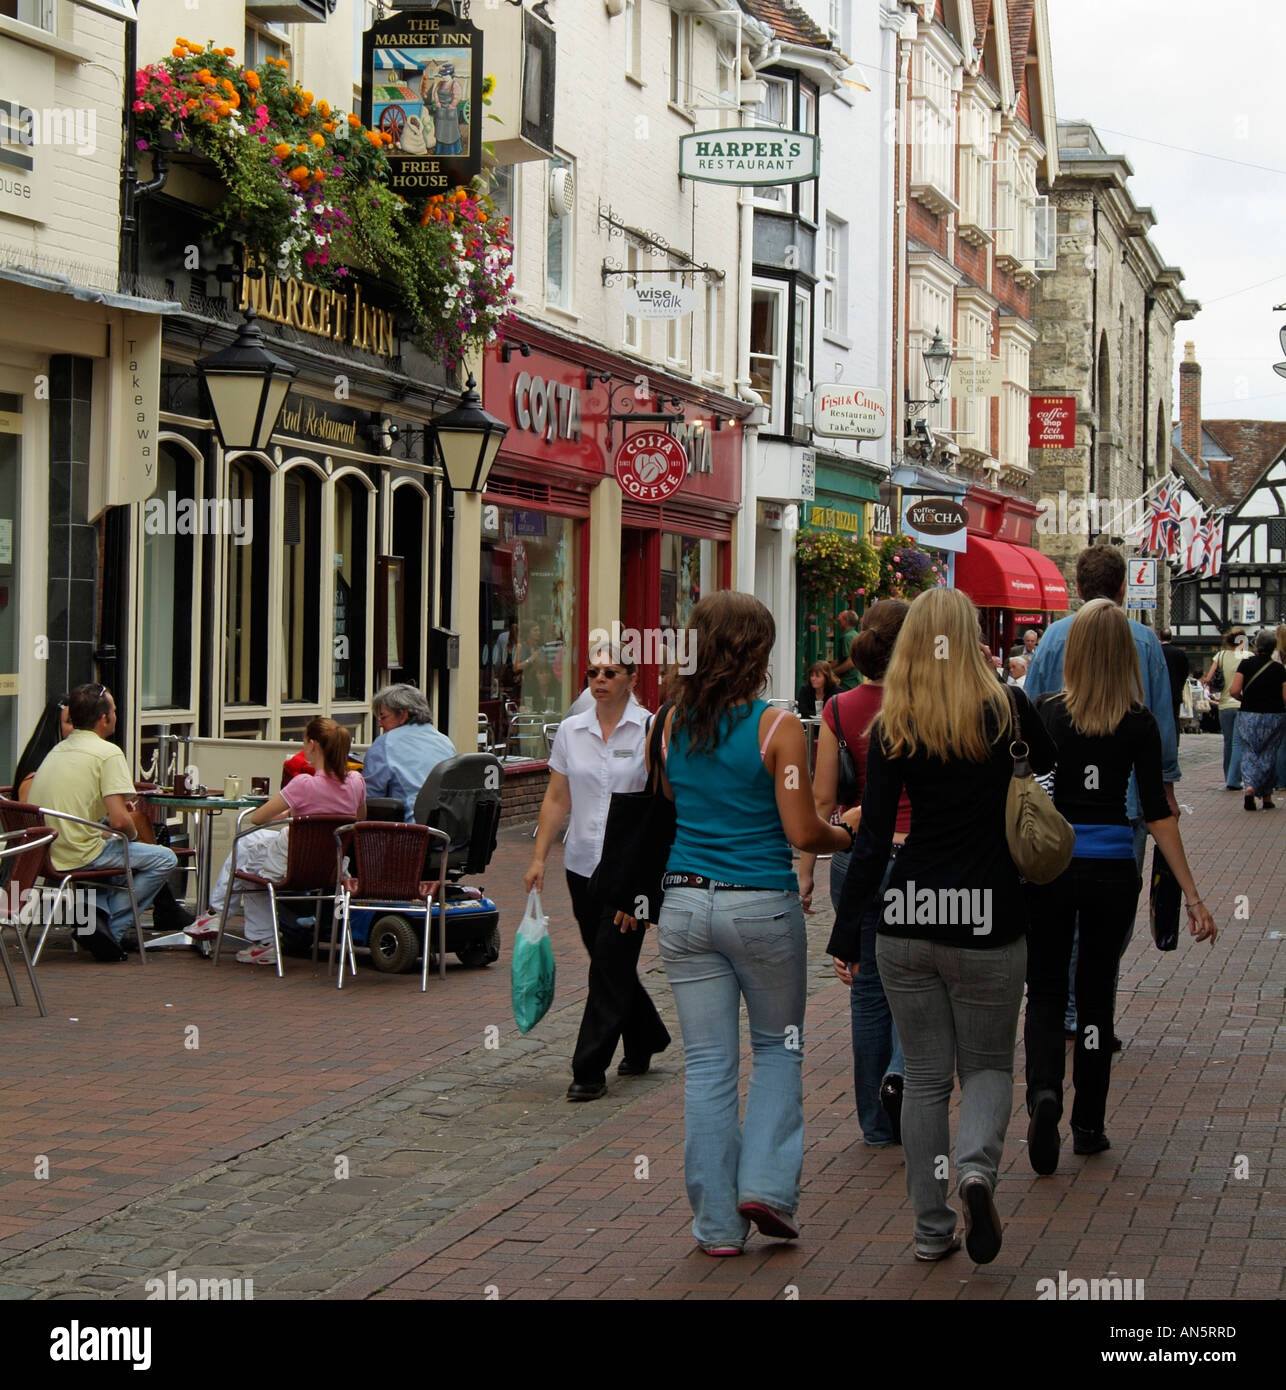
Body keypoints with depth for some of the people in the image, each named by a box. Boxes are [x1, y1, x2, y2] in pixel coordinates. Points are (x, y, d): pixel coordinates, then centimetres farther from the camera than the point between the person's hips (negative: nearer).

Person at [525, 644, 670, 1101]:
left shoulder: (650, 730, -5)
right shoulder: (571, 731, 6)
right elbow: (556, 798, 10)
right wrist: (538, 857, 4)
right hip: (583, 862, 5)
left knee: (611, 964, -7)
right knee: (609, 961, 12)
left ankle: (590, 1070, -2)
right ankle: (644, 1043, 34)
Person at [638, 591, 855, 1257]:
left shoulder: (673, 724, 3)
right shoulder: (776, 727, -11)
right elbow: (802, 833, -11)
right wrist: (847, 834, 8)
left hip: (686, 904, 3)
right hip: (762, 904, -3)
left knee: (707, 1064, 7)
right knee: (778, 1047, 17)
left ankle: (717, 1221, 10)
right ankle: (765, 1183, 4)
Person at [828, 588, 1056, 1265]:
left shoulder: (892, 726, -3)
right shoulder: (1005, 709, -5)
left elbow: (873, 839, -4)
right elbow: (1053, 772, 14)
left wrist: (846, 934, 1)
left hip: (907, 920, 1)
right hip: (989, 921, -1)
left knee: (925, 1077, 12)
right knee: (988, 1063, 14)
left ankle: (932, 1229, 13)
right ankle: (976, 1165, -14)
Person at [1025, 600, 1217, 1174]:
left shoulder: (1044, 712, -6)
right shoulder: (1139, 724, -5)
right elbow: (1157, 812, -8)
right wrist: (1192, 896, -6)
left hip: (1048, 864, -1)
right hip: (1113, 869, 1)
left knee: (1045, 992, 10)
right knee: (1096, 993, 15)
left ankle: (1043, 1091, -17)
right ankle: (1088, 1125, 20)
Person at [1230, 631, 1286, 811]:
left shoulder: (1246, 664, -5)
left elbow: (1234, 691, -11)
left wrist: (1246, 699, 9)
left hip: (1248, 715, 0)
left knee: (1249, 753, 7)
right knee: (1268, 756, 10)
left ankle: (1250, 787, -17)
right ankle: (1267, 798, 12)